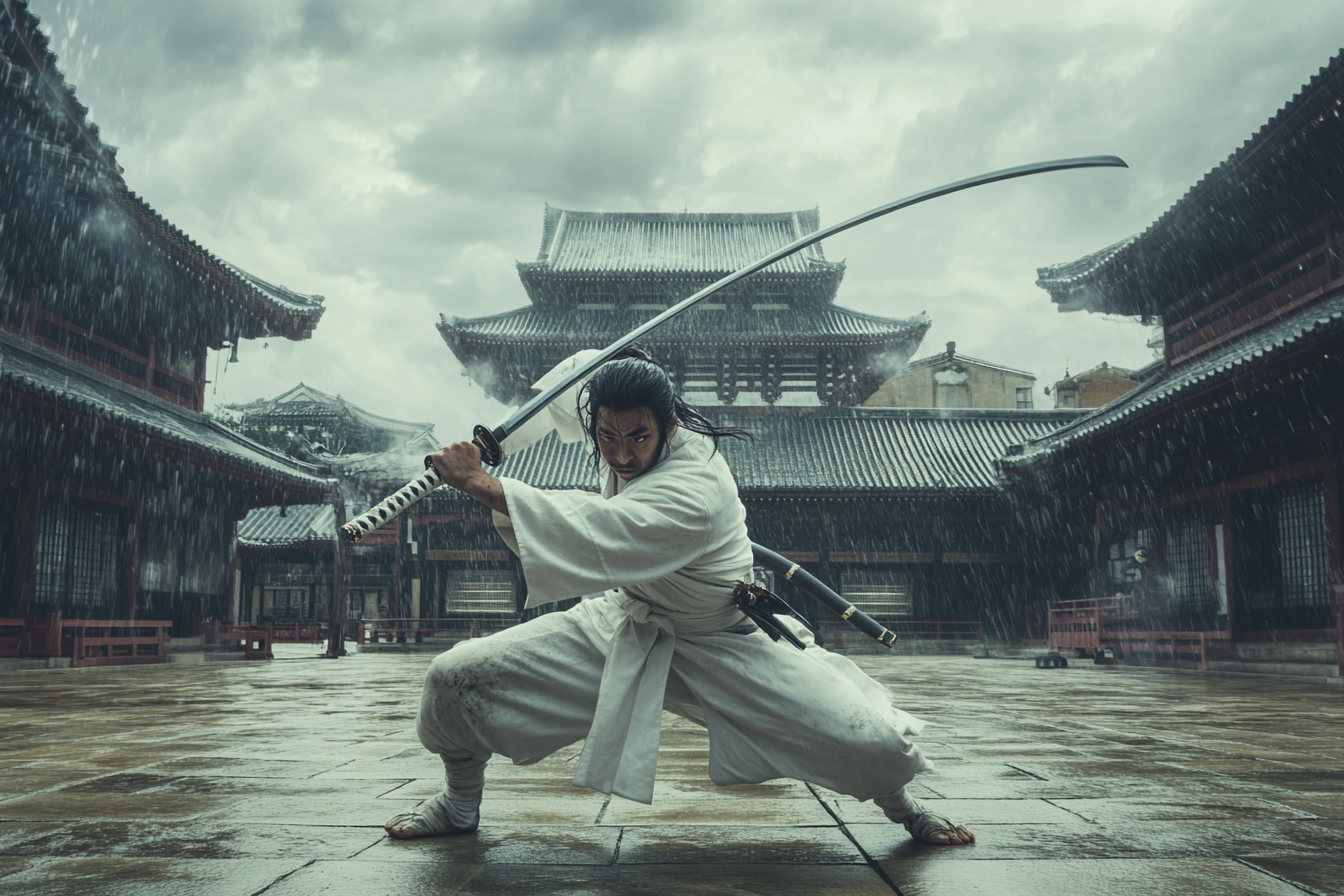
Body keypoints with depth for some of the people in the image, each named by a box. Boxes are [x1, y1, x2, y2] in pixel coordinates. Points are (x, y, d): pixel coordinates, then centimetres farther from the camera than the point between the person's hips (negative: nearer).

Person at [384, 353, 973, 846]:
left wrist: (478, 483, -44)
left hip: (720, 644, -5)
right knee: (455, 679, -8)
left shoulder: (694, 492, -37)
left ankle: (902, 806, 22)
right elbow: (580, 372, 9)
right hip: (621, 625, 5)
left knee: (873, 744, -18)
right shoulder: (617, 428, -14)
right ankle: (461, 805, 22)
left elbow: (590, 540, -48)